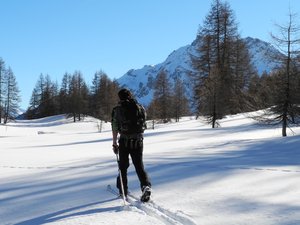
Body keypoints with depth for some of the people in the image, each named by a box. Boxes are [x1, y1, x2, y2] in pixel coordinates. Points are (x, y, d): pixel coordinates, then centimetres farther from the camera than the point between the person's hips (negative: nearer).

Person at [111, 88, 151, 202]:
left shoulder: (118, 109, -4)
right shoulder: (140, 107, 4)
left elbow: (115, 128, -6)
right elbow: (143, 124, 9)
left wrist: (114, 143, 0)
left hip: (124, 141, -2)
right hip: (138, 140, 2)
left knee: (123, 166, 14)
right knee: (139, 165, 8)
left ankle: (123, 191, 21)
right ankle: (146, 186, -15)